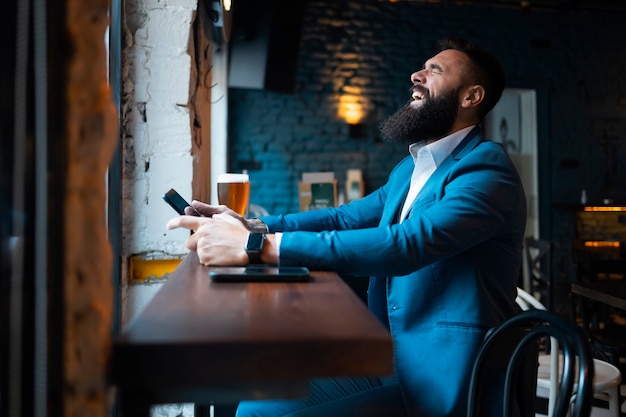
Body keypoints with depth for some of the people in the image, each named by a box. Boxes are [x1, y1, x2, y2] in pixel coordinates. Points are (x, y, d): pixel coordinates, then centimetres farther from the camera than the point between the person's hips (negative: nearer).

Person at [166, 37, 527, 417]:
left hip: (441, 378, -7)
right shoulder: (411, 167, 13)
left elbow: (404, 244, -30)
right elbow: (346, 218, 14)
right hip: (392, 360, 8)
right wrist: (254, 226, -2)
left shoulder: (487, 171, -16)